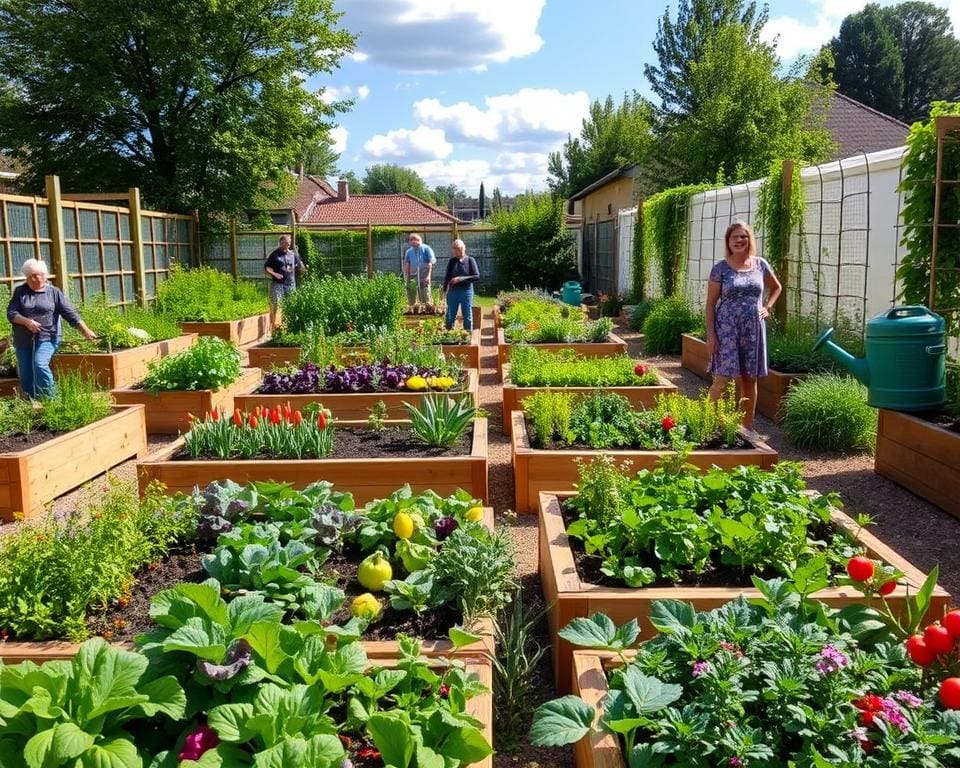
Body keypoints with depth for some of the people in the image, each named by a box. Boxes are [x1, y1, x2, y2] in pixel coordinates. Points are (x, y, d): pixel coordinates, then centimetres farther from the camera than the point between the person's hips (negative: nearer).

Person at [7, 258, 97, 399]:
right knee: (25, 375, 4)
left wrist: (86, 331, -10)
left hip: (46, 338, -4)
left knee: (40, 365, -24)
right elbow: (10, 313, 1)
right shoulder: (20, 291, 9)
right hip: (23, 340, 4)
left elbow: (71, 313, -2)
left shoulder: (54, 293, 3)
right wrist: (26, 321, -18)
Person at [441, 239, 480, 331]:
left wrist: (461, 279, -17)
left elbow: (477, 276, -8)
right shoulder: (452, 261, 6)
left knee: (467, 317, 4)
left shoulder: (470, 260, -3)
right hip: (453, 292, 2)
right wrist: (444, 289, -1)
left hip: (466, 292, -2)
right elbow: (447, 276, 9)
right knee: (450, 317, 5)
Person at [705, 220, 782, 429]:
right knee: (723, 379, -9)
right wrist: (710, 334, -10)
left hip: (753, 330, 4)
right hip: (727, 330, -3)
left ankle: (747, 427, 19)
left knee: (750, 380, 8)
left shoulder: (760, 265, 7)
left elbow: (776, 288, 25)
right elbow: (710, 303, -3)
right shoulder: (720, 268, -3)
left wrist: (767, 307, 8)